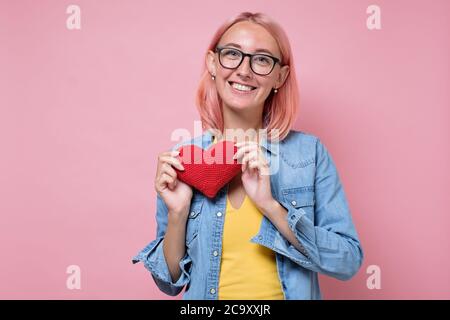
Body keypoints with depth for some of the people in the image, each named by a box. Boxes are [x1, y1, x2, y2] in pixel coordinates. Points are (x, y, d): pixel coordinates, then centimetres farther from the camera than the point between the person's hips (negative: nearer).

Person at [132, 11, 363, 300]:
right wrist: (177, 214, -20)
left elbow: (349, 261, -15)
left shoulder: (309, 152, -13)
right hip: (204, 294, 1)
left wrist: (271, 205, -24)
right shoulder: (179, 160, -10)